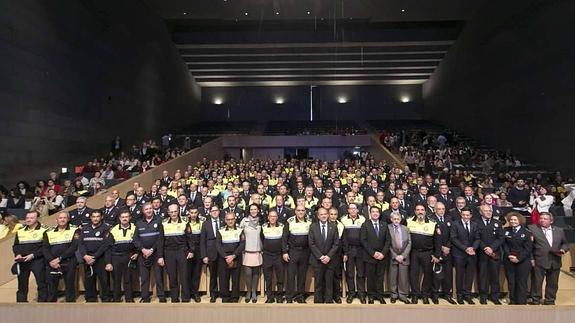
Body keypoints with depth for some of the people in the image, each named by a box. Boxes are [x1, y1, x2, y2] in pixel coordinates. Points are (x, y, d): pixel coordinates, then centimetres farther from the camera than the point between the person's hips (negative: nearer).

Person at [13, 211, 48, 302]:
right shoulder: (20, 231, 15)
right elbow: (15, 246, 16)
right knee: (22, 284, 12)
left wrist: (33, 255, -17)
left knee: (41, 283, -6)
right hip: (22, 262, 5)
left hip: (37, 260, -5)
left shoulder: (44, 230, -3)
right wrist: (18, 254, -4)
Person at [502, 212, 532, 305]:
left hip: (523, 261, -3)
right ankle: (513, 301, 17)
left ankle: (521, 302, 11)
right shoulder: (506, 231, 8)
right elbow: (505, 245, 6)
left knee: (522, 282, 1)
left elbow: (528, 248, -7)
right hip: (509, 261, 3)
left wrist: (518, 258, -13)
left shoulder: (526, 232, -3)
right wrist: (509, 255, -9)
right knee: (511, 282, 7)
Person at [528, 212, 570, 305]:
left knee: (553, 283, 13)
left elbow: (565, 243, 16)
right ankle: (535, 301, 14)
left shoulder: (559, 230, 11)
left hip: (555, 262, 4)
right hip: (539, 261, -4)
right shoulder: (532, 228, -3)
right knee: (537, 282, 3)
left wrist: (563, 249, -3)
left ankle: (550, 301, 28)